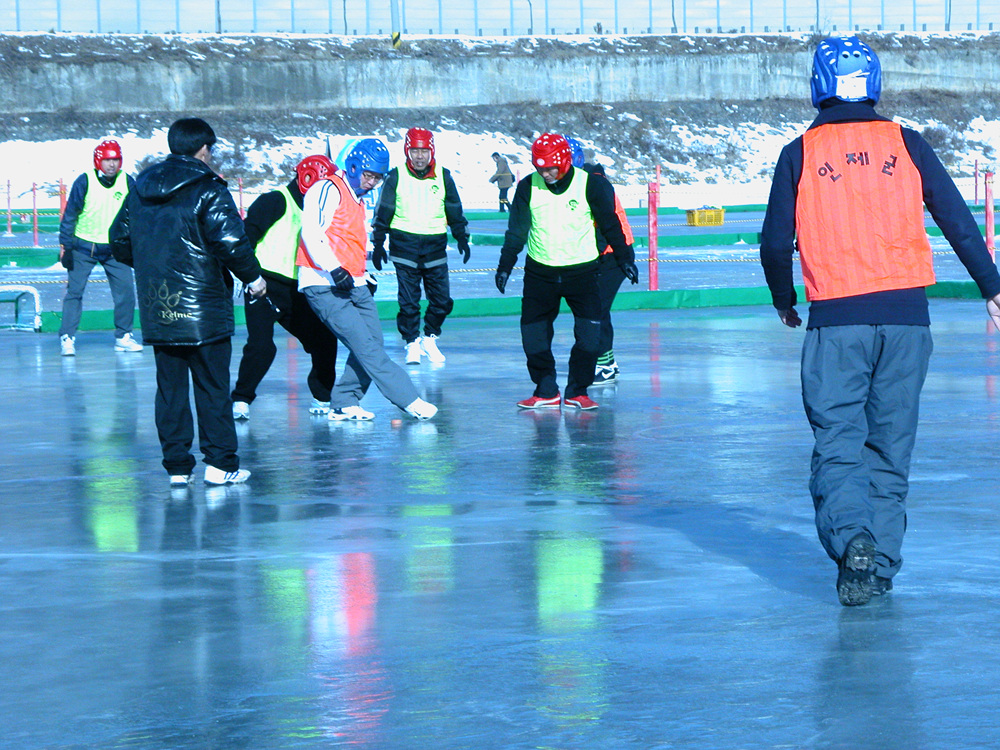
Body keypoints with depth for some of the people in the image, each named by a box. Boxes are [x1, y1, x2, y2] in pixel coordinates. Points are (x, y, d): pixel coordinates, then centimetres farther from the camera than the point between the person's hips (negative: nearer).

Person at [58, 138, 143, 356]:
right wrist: (65, 244, -8)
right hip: (84, 246, -3)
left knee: (126, 290, -2)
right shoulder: (84, 182, -12)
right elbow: (70, 214, -6)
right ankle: (67, 338, 5)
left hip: (115, 248, 3)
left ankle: (123, 337, 12)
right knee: (74, 291, -3)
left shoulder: (127, 182, -3)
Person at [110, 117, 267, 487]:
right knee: (212, 386, 2)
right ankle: (220, 464, 3)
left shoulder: (140, 189, 9)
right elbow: (231, 241, -18)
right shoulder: (208, 191, -11)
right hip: (203, 307, -5)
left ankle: (177, 466, 10)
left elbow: (120, 241, 16)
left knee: (170, 387, 10)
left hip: (156, 310, 5)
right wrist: (253, 276, -3)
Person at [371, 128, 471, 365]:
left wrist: (462, 238, 11)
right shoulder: (395, 177, -2)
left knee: (442, 300, 0)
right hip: (404, 245, -2)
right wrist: (378, 244, 2)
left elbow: (455, 211, 15)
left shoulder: (443, 177, 4)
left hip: (435, 247, 2)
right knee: (408, 300, -4)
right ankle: (412, 344, 11)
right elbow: (383, 213, 4)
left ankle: (429, 339, 20)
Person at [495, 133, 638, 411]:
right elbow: (516, 230, 6)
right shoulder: (528, 187, -5)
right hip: (539, 271, 2)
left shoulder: (592, 186, -10)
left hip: (582, 270, -2)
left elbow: (610, 224, 2)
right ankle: (546, 391, 11)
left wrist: (625, 259, 5)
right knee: (533, 331, -2)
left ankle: (578, 390, 3)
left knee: (589, 332, -9)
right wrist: (505, 266, 7)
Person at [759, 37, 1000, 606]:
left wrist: (784, 302, 20)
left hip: (835, 320, -2)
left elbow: (775, 243, 2)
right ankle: (881, 561, 12)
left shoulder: (800, 155, 3)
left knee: (837, 441, 1)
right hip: (906, 313, 2)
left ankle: (852, 538, -23)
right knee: (891, 444, 12)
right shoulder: (906, 144, 6)